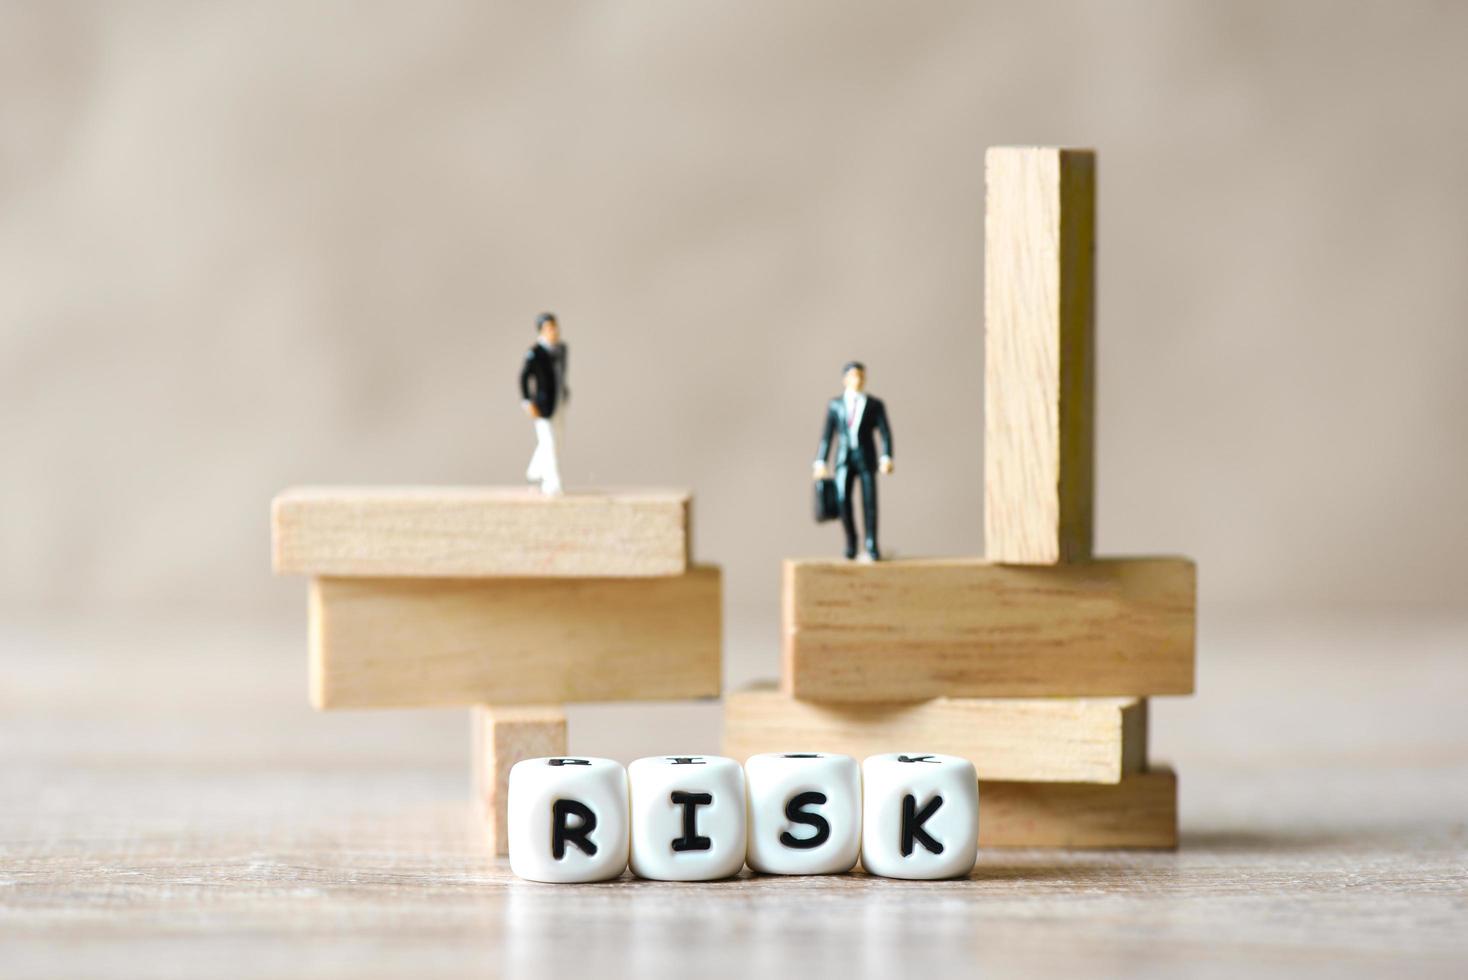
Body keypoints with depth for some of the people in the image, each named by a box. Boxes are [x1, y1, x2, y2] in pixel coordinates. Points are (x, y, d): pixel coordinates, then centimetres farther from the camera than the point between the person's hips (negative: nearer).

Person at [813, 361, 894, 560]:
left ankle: (871, 547, -4)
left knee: (869, 501, -8)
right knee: (843, 500, -10)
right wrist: (821, 463, -1)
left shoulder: (875, 405, 5)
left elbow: (885, 433, -2)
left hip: (866, 459, -1)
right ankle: (850, 543, 7)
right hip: (844, 460, 1)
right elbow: (827, 435, 6)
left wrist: (886, 458, -16)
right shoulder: (835, 404, 8)